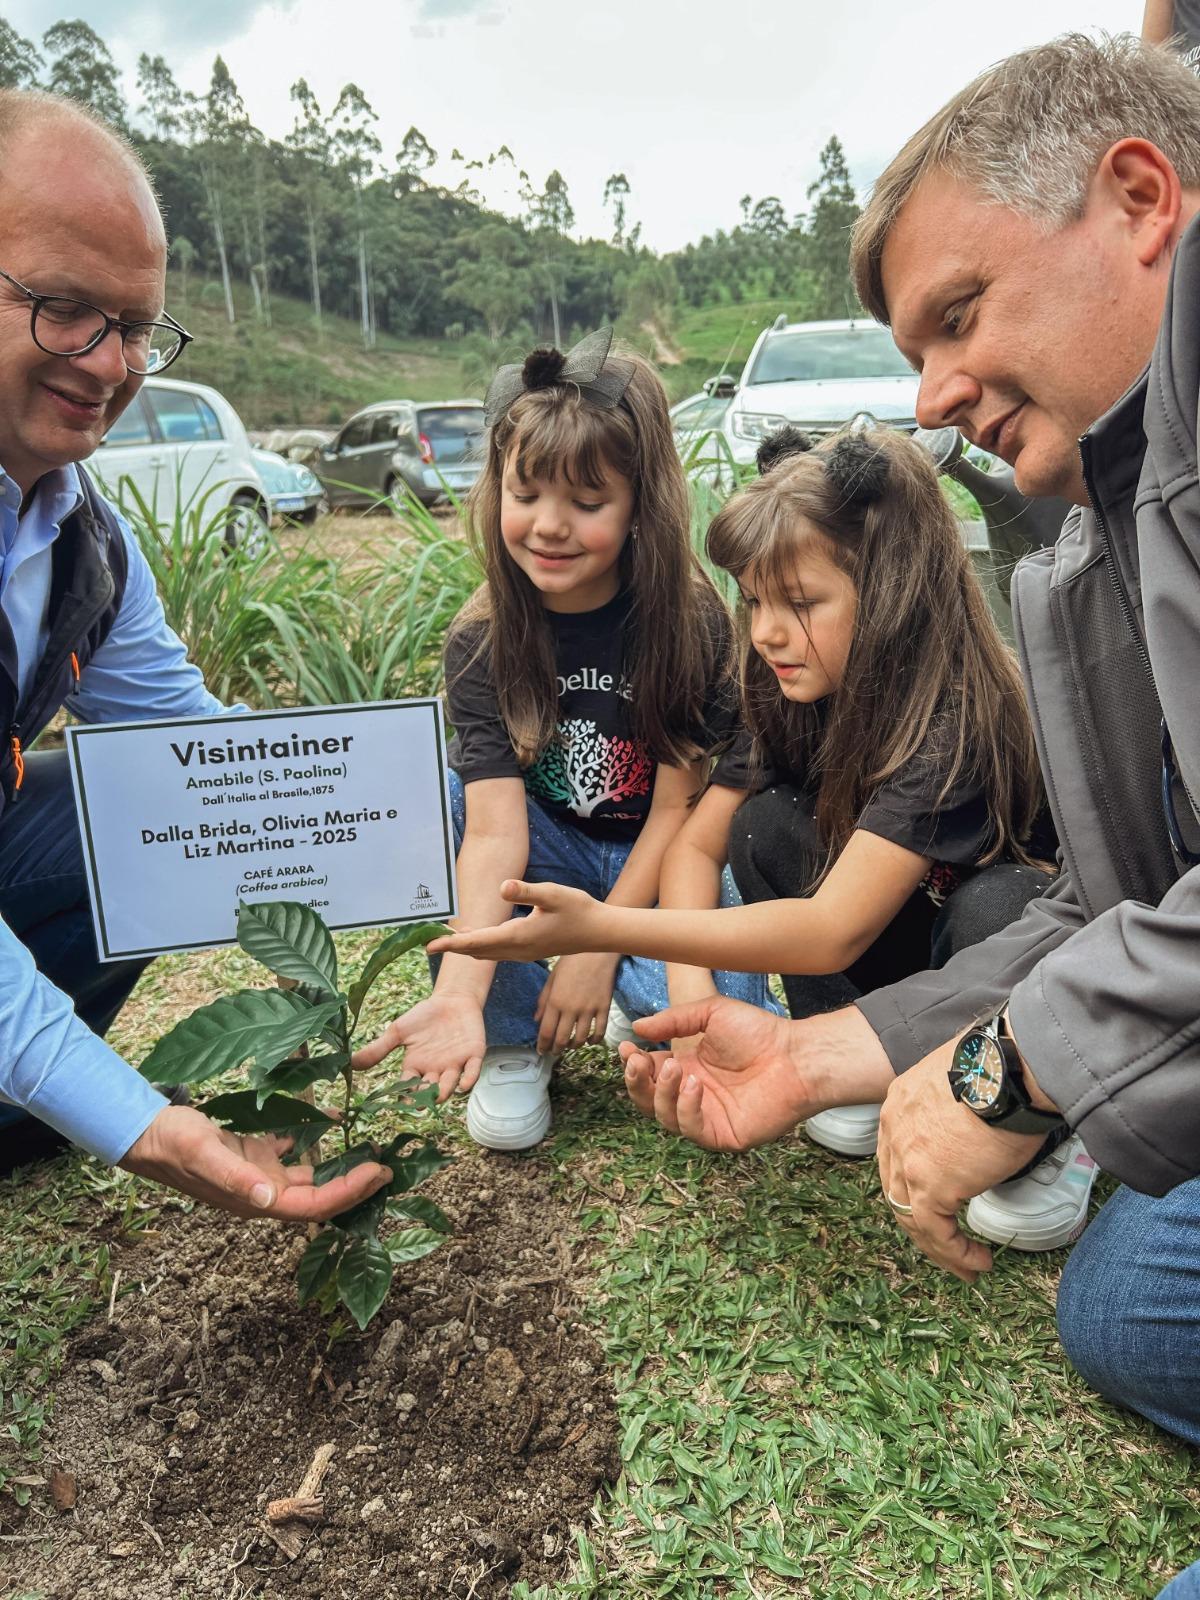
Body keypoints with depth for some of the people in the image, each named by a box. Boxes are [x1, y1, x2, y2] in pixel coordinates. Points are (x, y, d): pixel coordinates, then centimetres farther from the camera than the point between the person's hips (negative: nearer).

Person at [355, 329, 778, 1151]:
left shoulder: (690, 619, -19)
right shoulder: (482, 644, -16)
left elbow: (678, 808, -15)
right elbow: (494, 829, -27)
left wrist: (595, 949, -19)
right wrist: (461, 991, -41)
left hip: (660, 861, -2)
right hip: (555, 853, 2)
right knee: (457, 785, -28)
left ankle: (633, 999, 10)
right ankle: (513, 1040, -11)